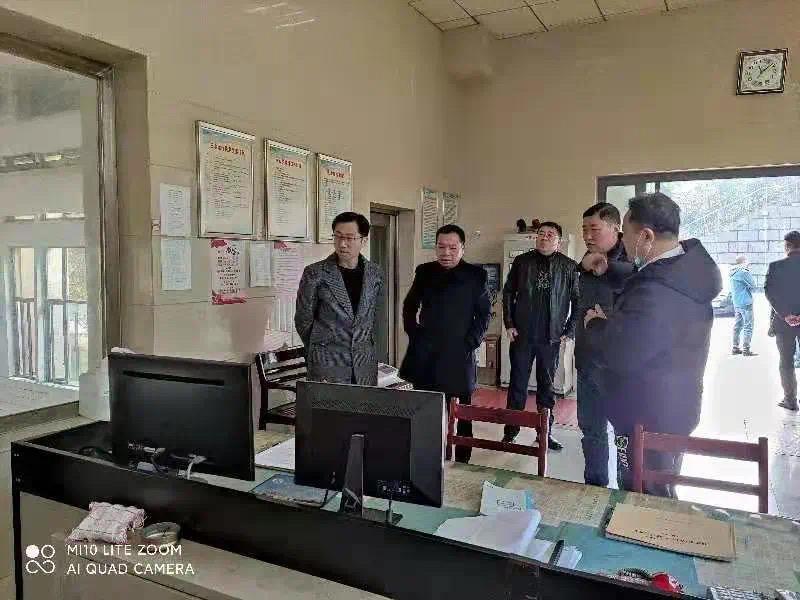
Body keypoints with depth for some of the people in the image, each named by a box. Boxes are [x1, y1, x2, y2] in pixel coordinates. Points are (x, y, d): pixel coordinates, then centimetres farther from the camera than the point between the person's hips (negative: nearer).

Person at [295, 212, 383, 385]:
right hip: (327, 365, -3)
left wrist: (367, 346, 12)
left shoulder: (375, 273, 4)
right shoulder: (315, 273, -7)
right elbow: (303, 320, 2)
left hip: (365, 364, 3)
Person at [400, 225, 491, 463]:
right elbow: (409, 305, 20)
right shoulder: (424, 272, 10)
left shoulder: (475, 275, 2)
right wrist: (413, 333, 9)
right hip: (424, 356, 3)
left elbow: (485, 313, 5)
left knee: (461, 417, 2)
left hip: (459, 356, -2)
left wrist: (471, 342, -5)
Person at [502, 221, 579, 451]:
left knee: (547, 386, 11)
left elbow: (577, 301, 4)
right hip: (522, 335, 0)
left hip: (552, 337, 0)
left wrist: (569, 330, -2)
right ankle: (511, 431, 16)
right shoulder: (522, 262, 3)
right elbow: (508, 293, 7)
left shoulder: (569, 266, 0)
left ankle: (546, 432, 23)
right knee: (517, 384, 6)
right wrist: (509, 324, 0)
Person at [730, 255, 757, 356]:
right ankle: (746, 350, -4)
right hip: (745, 303, -9)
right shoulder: (744, 272, -16)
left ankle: (735, 348, 16)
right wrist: (749, 273, 1)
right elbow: (752, 284, -9)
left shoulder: (733, 273, 11)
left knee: (737, 325, 13)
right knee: (748, 326, -4)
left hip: (736, 303, 9)